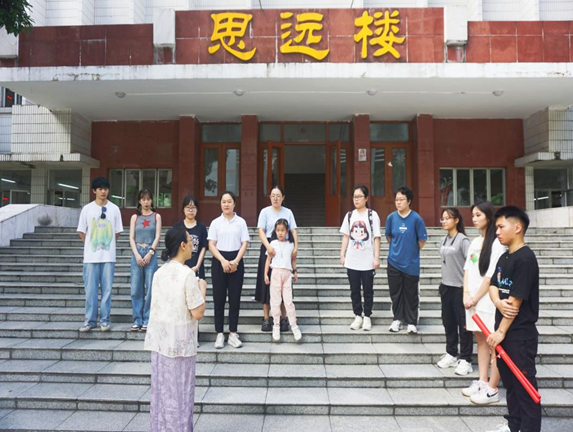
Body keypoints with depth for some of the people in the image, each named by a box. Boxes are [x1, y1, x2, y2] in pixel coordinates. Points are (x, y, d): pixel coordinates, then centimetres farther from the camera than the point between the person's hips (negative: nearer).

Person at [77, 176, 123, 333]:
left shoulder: (114, 209, 2)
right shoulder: (87, 208, 1)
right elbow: (81, 231, 8)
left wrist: (108, 244, 8)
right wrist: (90, 245, 6)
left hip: (108, 256, 0)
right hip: (91, 256, 0)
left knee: (107, 289, 3)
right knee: (90, 289, 3)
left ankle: (105, 320, 12)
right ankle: (89, 320, 13)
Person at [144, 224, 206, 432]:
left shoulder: (159, 273, 4)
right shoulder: (187, 274, -17)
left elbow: (156, 307, 11)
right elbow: (197, 314, -17)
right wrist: (203, 292, -2)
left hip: (160, 340, 7)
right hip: (180, 342, -6)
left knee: (161, 389, 16)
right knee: (179, 392, 6)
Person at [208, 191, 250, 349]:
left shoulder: (241, 222, 4)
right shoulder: (215, 222, 4)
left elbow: (244, 244, 0)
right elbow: (211, 245, -1)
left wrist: (235, 261, -13)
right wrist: (223, 261, -14)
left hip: (236, 261, 0)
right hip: (219, 261, 0)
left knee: (235, 298, 4)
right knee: (219, 298, 3)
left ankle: (233, 334, 14)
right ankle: (219, 334, 13)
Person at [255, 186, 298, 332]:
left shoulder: (288, 212, 8)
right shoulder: (265, 211, 0)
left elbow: (293, 231, 2)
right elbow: (261, 231, -9)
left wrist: (296, 247, -13)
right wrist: (268, 246, -25)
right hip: (269, 249, -2)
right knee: (267, 283, 1)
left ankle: (283, 318, 15)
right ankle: (266, 319, 10)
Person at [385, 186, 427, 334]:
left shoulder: (416, 218, -12)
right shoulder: (391, 217, -3)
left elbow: (422, 240, -3)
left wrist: (412, 250, 6)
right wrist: (397, 248, 8)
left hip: (411, 263, -3)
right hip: (394, 262, 3)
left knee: (411, 294, 6)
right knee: (395, 292, 11)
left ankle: (412, 322, 19)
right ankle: (397, 319, 27)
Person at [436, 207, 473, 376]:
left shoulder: (463, 240, -12)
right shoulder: (444, 240, 9)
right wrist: (443, 284, 15)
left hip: (460, 287, -7)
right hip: (446, 286, 7)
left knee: (463, 324, 2)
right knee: (448, 322, 15)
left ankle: (465, 360, 13)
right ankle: (451, 354, 29)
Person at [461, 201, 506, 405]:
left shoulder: (496, 243, -11)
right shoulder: (474, 242, 12)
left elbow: (491, 276, -15)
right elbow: (467, 270, 9)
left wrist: (476, 299, -11)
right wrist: (466, 295, -3)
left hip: (489, 301, -8)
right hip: (473, 301, 8)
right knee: (480, 340, 14)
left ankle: (492, 390, 8)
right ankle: (482, 382, 25)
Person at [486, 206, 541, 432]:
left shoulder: (525, 259, -18)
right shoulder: (504, 257, 9)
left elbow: (516, 301, -20)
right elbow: (493, 286, 8)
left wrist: (501, 332, -17)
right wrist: (498, 303, -15)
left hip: (520, 334, -9)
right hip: (504, 331, 9)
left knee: (524, 384, 3)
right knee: (509, 381, 19)